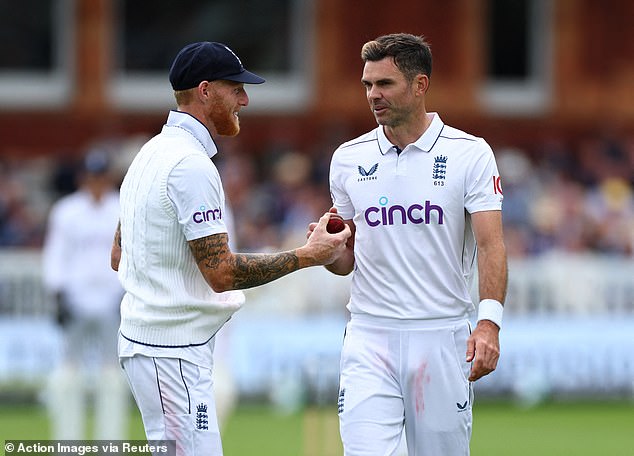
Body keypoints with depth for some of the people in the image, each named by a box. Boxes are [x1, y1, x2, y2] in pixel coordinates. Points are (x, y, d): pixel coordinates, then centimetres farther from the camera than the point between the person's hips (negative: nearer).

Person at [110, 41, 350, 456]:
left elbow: (118, 257, 21)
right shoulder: (192, 164, -18)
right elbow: (221, 272, -21)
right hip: (173, 354, -11)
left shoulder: (151, 153, 15)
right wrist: (308, 255, -14)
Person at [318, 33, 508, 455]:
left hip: (442, 337, -2)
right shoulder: (349, 159, 9)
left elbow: (490, 244, -9)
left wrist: (489, 322, -23)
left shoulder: (470, 154, -1)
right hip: (370, 337, 2)